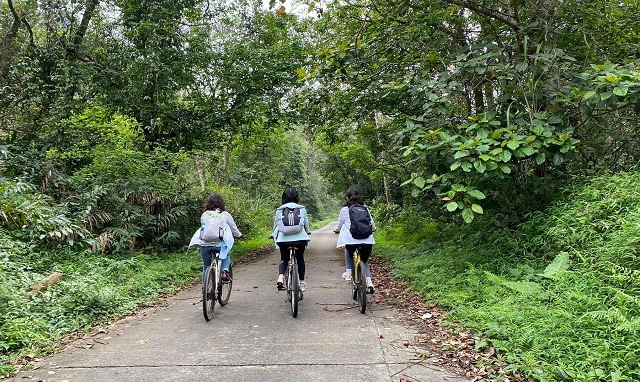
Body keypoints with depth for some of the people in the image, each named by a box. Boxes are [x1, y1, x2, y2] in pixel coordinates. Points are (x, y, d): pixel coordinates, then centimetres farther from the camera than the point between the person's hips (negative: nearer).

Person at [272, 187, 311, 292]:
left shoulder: (279, 210, 7)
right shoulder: (302, 209, 7)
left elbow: (276, 224, 13)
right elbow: (306, 224, 16)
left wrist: (273, 235, 31)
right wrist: (306, 233, 36)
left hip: (283, 239, 0)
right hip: (299, 238, 0)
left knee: (284, 259, 22)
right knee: (300, 259, 22)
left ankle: (280, 277, -2)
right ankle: (302, 282, 24)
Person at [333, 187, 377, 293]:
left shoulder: (344, 209, 7)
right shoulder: (365, 208, 13)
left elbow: (339, 224, 20)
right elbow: (372, 224, 20)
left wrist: (336, 230, 43)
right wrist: (373, 229, 44)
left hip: (351, 240, -2)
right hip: (367, 241, 2)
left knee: (348, 251, 33)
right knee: (365, 261, 25)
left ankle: (348, 272, 21)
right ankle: (369, 282, 9)